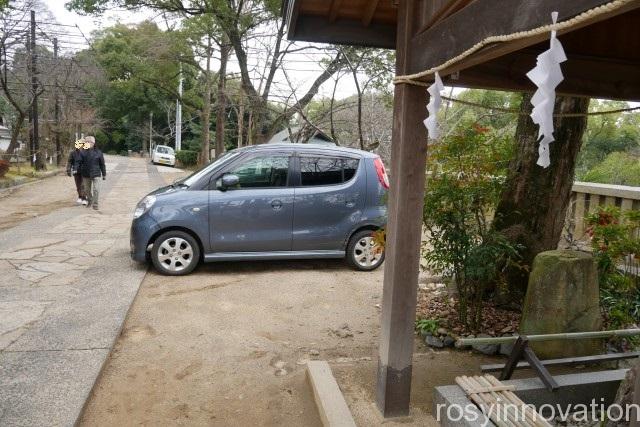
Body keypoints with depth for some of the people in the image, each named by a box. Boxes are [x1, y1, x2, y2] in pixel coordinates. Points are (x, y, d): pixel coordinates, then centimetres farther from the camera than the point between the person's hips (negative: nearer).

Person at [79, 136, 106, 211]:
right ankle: (89, 201, 35)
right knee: (87, 190, 14)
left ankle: (95, 204, 0)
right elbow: (80, 164, 1)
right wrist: (80, 175, -6)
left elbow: (102, 164, 5)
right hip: (86, 174, 3)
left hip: (96, 174, -2)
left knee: (96, 189, -8)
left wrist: (104, 174, 6)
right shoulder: (83, 152, 2)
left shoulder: (98, 152, 0)